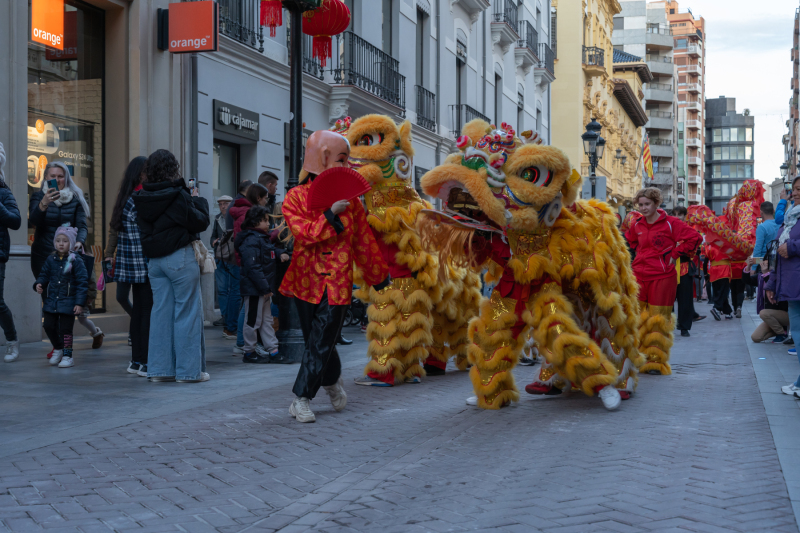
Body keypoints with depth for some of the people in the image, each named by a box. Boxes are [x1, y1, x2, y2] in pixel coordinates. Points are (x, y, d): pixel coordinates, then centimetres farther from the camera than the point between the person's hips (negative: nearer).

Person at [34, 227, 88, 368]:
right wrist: (39, 284, -9)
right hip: (51, 301, 5)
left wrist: (80, 303, -13)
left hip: (68, 302, -5)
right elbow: (44, 274, 15)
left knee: (65, 330, -2)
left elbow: (82, 282, -9)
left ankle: (67, 356, 11)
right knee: (49, 326, 7)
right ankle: (58, 349, 31)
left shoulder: (76, 261, -8)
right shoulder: (51, 260, 5)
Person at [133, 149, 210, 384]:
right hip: (180, 258, -6)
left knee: (161, 310, 11)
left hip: (154, 259, 7)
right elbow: (201, 222, -11)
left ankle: (160, 368, 13)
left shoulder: (142, 199, 5)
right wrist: (198, 200, 7)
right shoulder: (179, 196, -15)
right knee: (187, 310, 0)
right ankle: (188, 369, 3)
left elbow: (143, 227, 12)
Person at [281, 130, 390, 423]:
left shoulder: (349, 199, 4)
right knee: (317, 342, 11)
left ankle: (302, 398, 3)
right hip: (305, 280, 0)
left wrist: (379, 276, 13)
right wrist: (330, 214, -20)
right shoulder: (296, 197, -3)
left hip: (337, 283, 0)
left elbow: (364, 240, 9)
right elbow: (303, 233, -17)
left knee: (320, 343, -4)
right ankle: (333, 381, 37)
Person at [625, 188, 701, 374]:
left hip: (662, 277, -4)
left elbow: (694, 237, -5)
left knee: (658, 320, 1)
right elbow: (630, 240, 30)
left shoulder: (670, 223, -6)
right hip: (639, 275, 4)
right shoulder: (637, 225, 9)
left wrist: (674, 254, -5)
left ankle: (656, 361, 8)